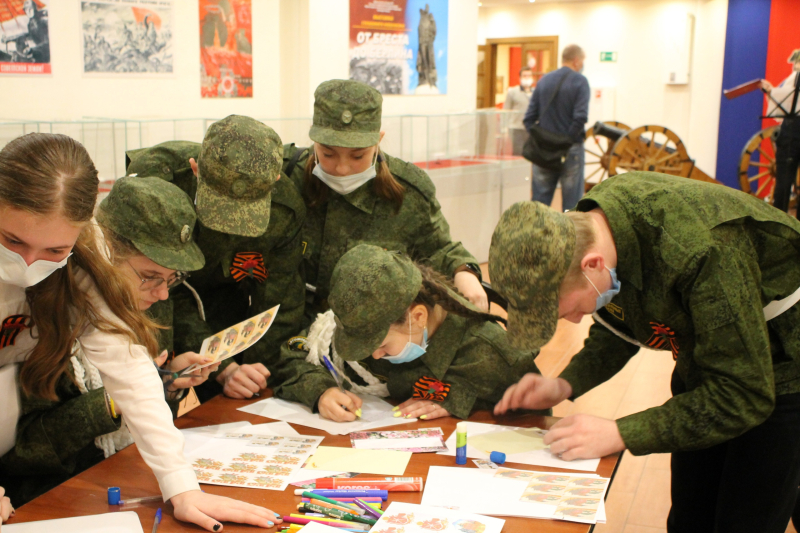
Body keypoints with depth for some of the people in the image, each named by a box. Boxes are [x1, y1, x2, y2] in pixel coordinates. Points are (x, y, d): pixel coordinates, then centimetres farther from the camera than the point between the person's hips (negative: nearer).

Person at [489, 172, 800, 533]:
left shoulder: (703, 250, -39)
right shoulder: (587, 224, -16)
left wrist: (620, 434, -33)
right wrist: (566, 385, -15)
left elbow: (744, 397, -32)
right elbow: (617, 328, 2)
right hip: (705, 367, 7)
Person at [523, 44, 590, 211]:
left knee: (540, 199, 9)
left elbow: (529, 117, 5)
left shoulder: (544, 80, 9)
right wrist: (568, 139, -8)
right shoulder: (580, 81, -5)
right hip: (570, 150, -4)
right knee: (571, 203, 5)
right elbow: (580, 117, -18)